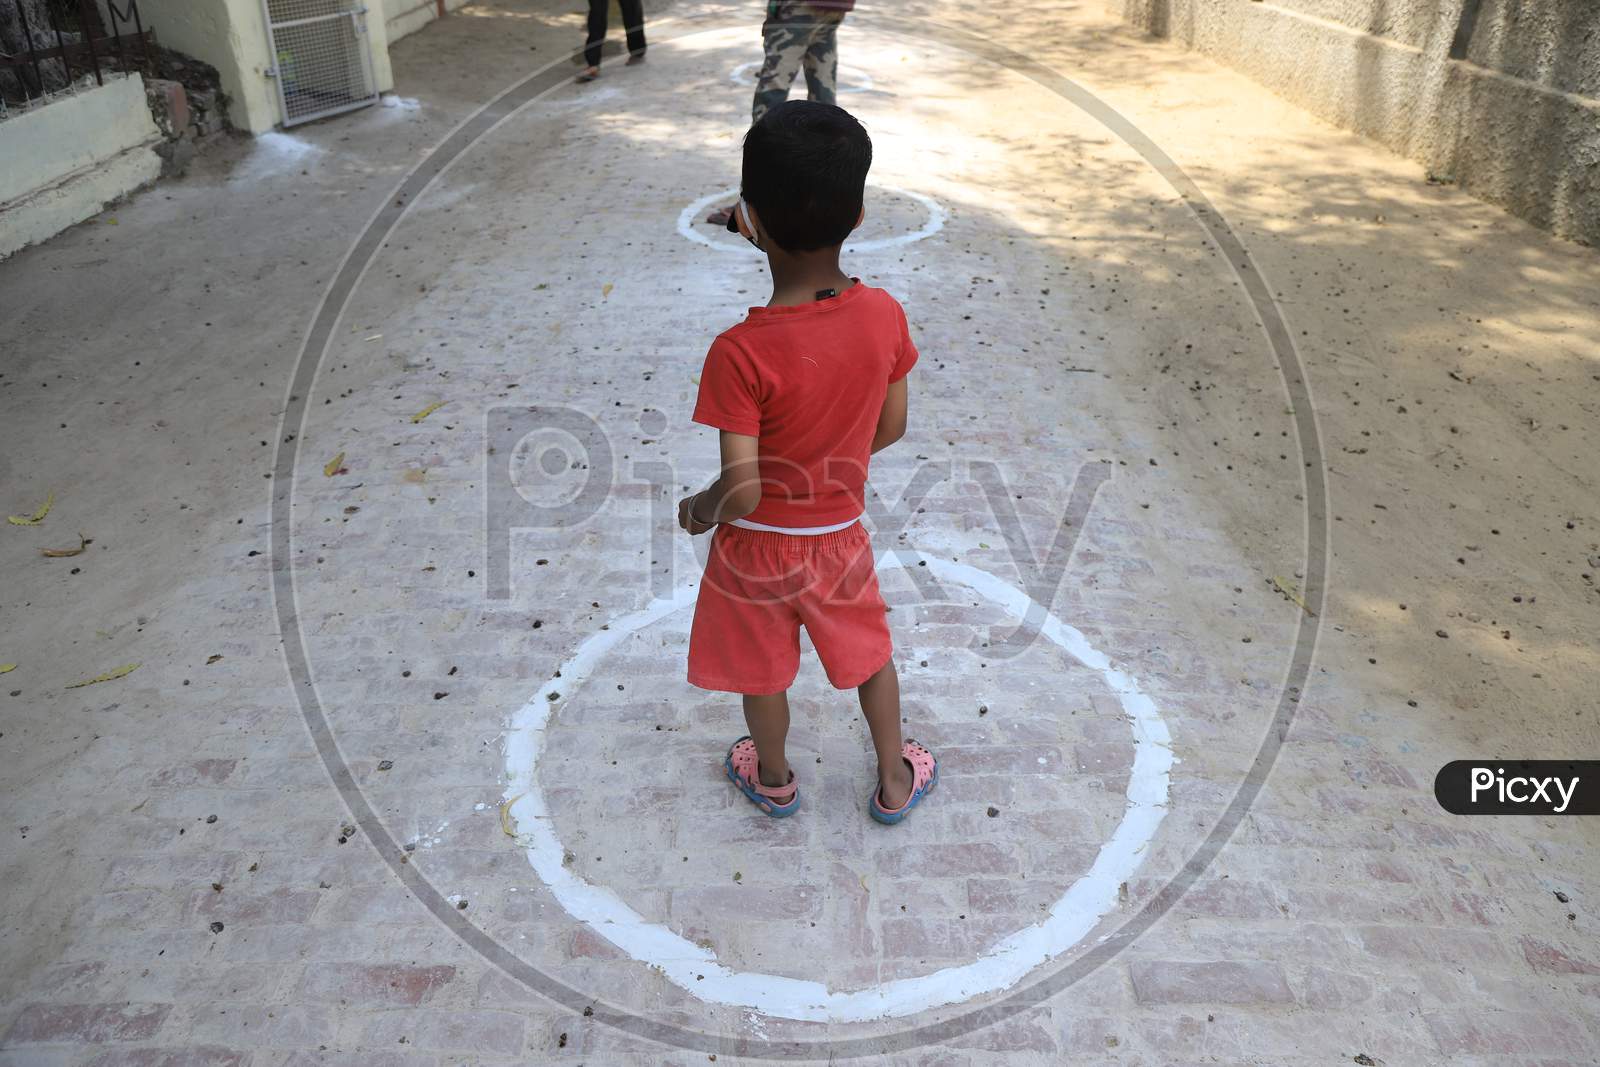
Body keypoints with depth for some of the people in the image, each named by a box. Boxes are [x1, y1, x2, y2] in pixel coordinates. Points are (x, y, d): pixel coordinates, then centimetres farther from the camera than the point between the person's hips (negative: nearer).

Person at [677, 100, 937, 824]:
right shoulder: (885, 316, -18)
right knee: (869, 654, 27)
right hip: (840, 538, 3)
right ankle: (894, 781, 47)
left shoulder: (739, 354, -31)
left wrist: (699, 510, -6)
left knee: (763, 672, 24)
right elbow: (890, 430, -4)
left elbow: (742, 494, -28)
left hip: (758, 549, -3)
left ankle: (773, 780, 50)